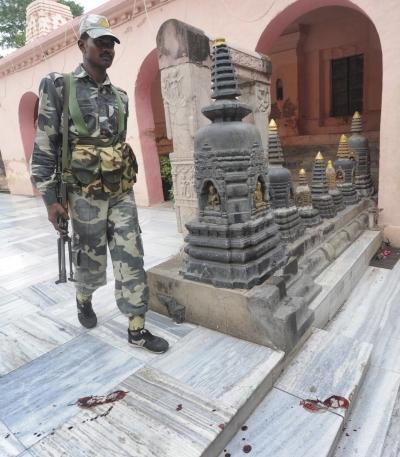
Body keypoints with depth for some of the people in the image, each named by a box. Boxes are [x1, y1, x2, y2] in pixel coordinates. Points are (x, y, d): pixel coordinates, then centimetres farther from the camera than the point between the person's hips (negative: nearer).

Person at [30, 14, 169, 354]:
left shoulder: (119, 96, 11)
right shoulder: (59, 87, -3)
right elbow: (44, 147, -6)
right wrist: (50, 198, -11)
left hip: (123, 193, 4)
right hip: (86, 195, -4)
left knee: (131, 260, 0)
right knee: (91, 261, 9)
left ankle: (137, 329, 10)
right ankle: (83, 300, 42)